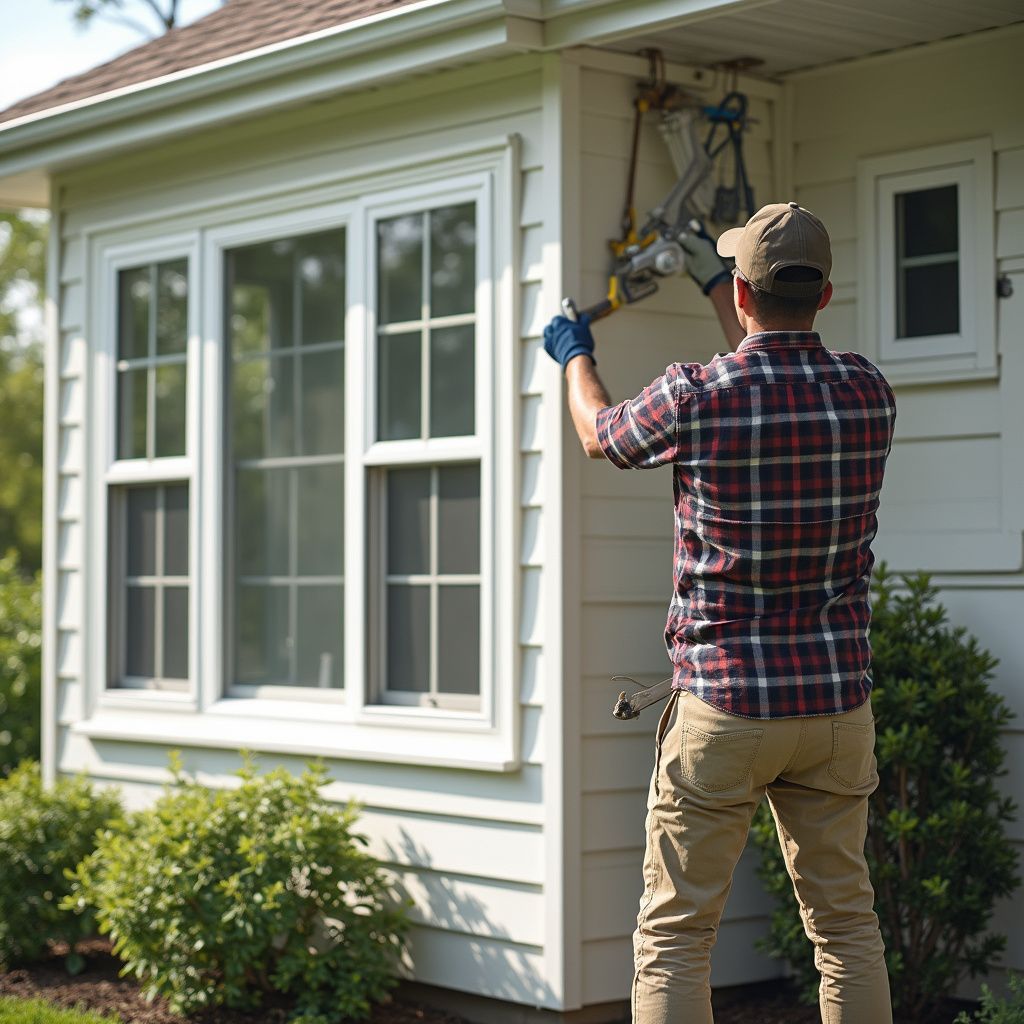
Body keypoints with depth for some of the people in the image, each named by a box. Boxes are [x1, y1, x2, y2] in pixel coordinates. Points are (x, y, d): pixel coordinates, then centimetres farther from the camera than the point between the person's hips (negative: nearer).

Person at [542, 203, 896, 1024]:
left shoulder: (695, 398, -12)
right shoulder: (869, 392, 0)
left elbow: (598, 433, 10)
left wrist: (576, 355, 32)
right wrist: (715, 288, 38)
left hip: (723, 708, -4)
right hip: (839, 703, 4)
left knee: (674, 932, 3)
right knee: (846, 921, 12)